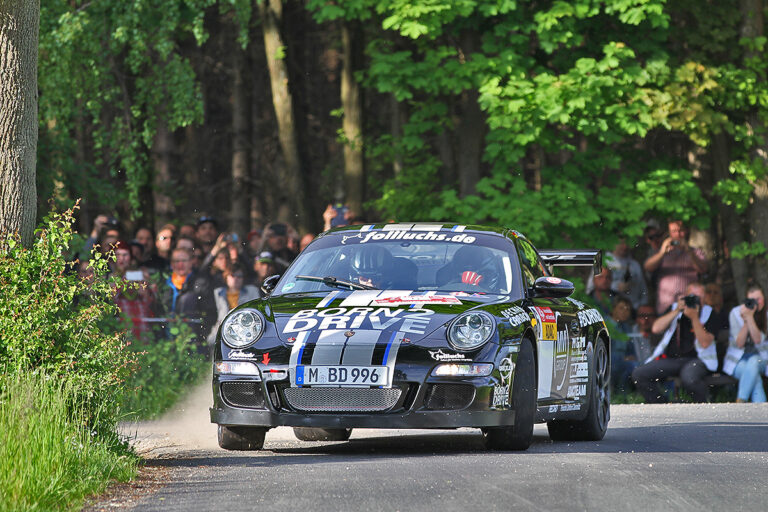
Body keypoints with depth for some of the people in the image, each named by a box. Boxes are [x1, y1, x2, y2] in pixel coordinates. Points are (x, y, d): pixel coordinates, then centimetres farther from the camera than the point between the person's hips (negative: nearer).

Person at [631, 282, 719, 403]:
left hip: (696, 359, -4)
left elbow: (705, 343, -12)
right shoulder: (674, 308, 12)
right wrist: (676, 311, -10)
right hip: (670, 359, 4)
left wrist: (694, 318, -19)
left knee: (689, 379, -39)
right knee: (638, 374, -17)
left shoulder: (709, 314, 1)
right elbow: (656, 328, -3)